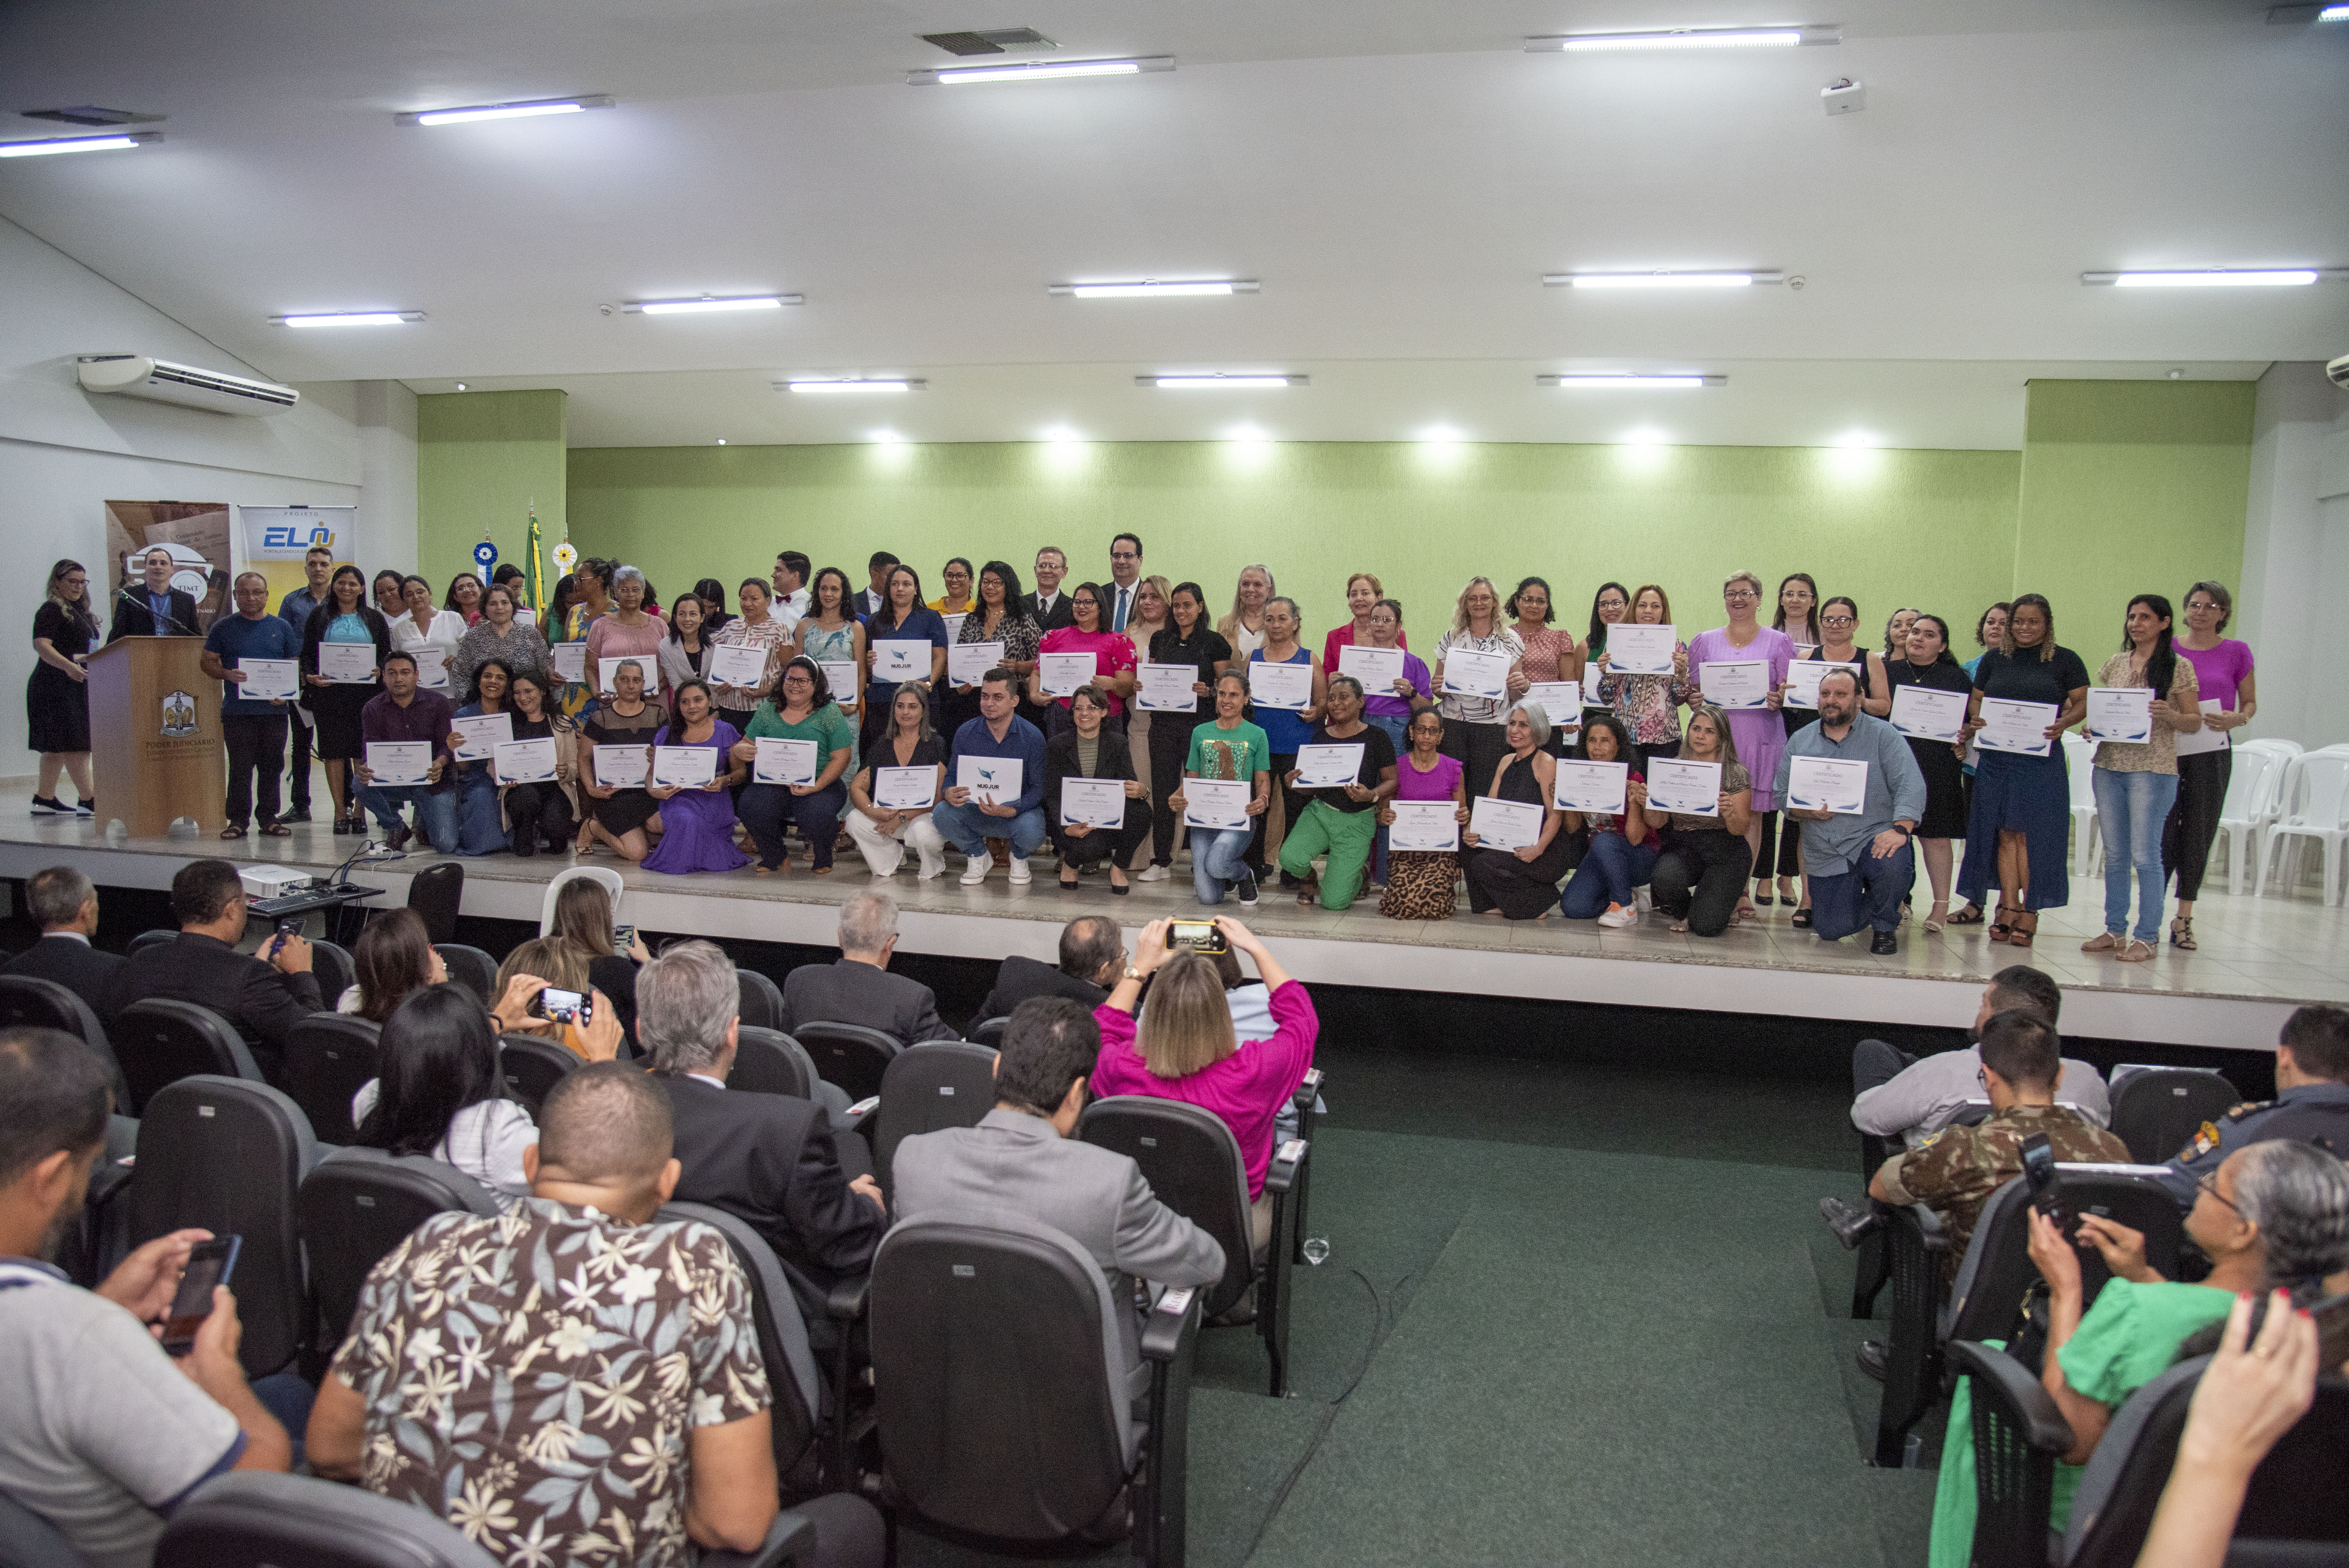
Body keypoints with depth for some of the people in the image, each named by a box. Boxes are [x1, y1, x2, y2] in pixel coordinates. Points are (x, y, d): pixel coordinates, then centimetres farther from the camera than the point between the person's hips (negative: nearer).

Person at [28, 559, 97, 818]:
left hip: (75, 685, 10)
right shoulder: (51, 610, -8)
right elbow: (41, 645, -20)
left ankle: (44, 799, 16)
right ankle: (88, 800, -17)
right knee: (74, 742, -14)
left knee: (57, 746, 11)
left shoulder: (79, 611, 20)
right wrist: (69, 666, -31)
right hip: (56, 686, -10)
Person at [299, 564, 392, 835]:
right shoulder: (319, 616, 11)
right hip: (329, 691, 0)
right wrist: (311, 677, -10)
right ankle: (341, 812, 4)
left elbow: (387, 654, 10)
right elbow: (307, 653, 8)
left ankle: (359, 811, 5)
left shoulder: (374, 618, 12)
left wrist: (379, 670, -11)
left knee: (363, 751, -3)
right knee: (334, 750, -1)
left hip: (364, 690, 0)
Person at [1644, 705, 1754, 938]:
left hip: (1726, 851, -2)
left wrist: (1730, 812, -29)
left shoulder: (1737, 774, -4)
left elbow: (1739, 830, -7)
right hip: (1682, 846, 2)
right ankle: (1682, 913, 4)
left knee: (1706, 926, -20)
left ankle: (1721, 903, 20)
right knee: (1664, 876, -34)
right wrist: (1647, 802, -19)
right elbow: (1657, 822, 2)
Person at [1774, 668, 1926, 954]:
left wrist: (1901, 829, -26)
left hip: (1874, 838, -3)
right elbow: (1782, 793, 11)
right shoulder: (1800, 741, 10)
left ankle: (1885, 927, -5)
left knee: (1892, 864, -37)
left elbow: (1910, 786, -10)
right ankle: (1864, 906, 33)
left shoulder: (1883, 734, 0)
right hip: (1825, 855, 3)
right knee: (1830, 931, -5)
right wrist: (1806, 811, -11)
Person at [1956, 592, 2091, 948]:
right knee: (2006, 834, 3)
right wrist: (1975, 720, -7)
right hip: (1997, 757, 3)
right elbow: (1976, 698, 15)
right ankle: (2009, 908, 7)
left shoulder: (2065, 661, 4)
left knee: (2031, 835, -3)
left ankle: (2030, 912, 2)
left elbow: (2083, 702, 3)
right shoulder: (1994, 659, 12)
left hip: (2042, 759, -3)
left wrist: (2064, 723, -17)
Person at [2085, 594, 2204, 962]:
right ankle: (2115, 930, 17)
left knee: (2145, 855, -5)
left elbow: (2195, 722, -1)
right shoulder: (2114, 664, 12)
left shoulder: (2179, 667, -1)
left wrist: (2170, 715, -21)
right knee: (2115, 854, 9)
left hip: (2153, 769, -5)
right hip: (2109, 766, 5)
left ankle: (2146, 937, 2)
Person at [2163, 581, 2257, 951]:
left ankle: (2184, 917, 12)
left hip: (2211, 752, 0)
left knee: (2199, 832, 2)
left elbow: (2251, 703, 10)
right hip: (2166, 748, 0)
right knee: (2162, 830, -4)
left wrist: (2237, 719, -11)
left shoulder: (2236, 652, 5)